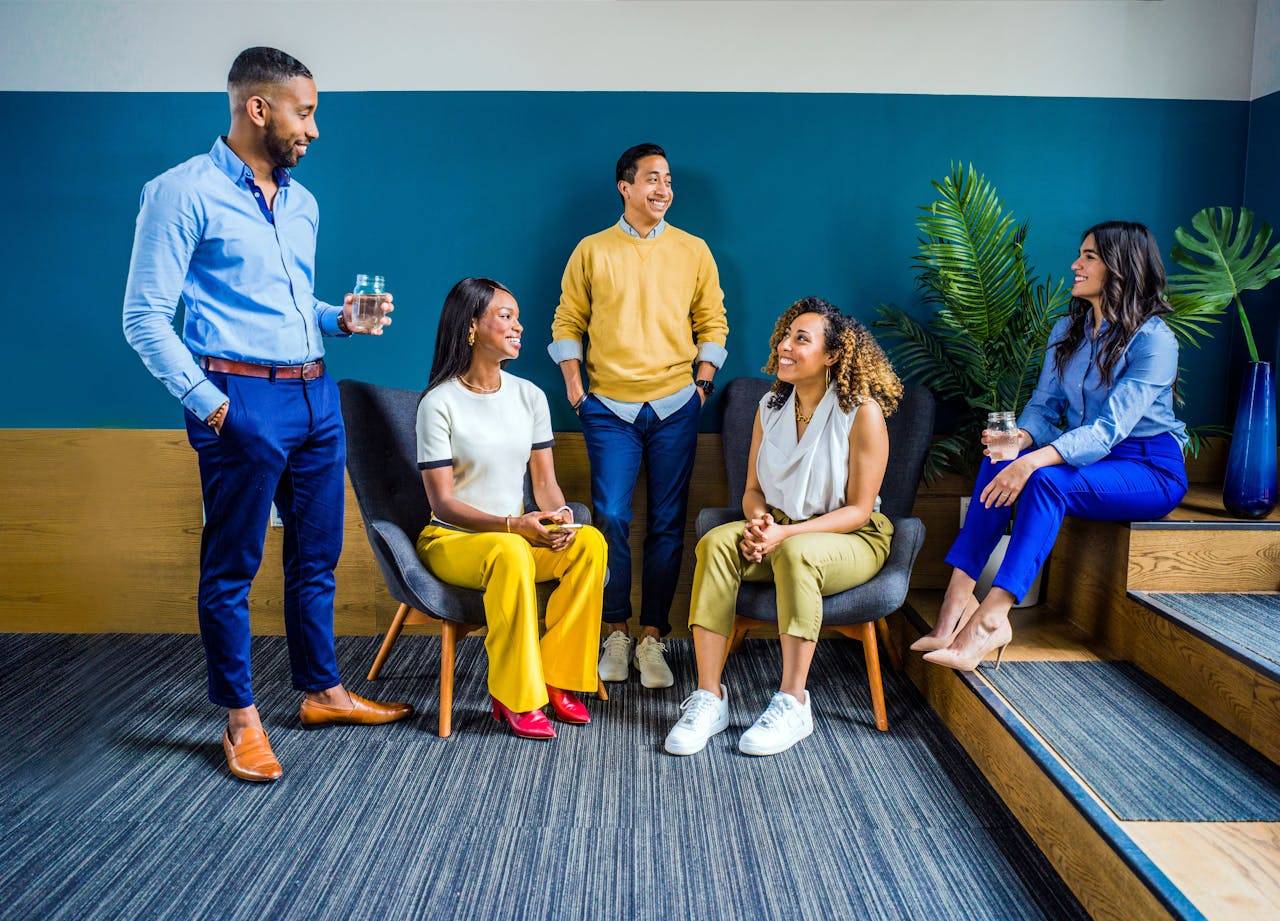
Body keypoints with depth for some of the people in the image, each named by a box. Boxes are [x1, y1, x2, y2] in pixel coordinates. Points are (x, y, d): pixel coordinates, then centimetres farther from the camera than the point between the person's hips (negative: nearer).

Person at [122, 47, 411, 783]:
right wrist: (207, 403, -13)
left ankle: (323, 691, 30)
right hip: (245, 399, -7)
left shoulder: (302, 202, 15)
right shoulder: (185, 192, -7)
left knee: (317, 557, 15)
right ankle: (242, 718, 19)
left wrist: (340, 319, 4)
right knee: (233, 566, 5)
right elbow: (145, 317, -9)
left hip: (316, 396, 7)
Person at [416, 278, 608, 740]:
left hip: (517, 535, 5)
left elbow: (544, 480, 5)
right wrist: (512, 524, -27)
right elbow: (443, 502, -14)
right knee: (511, 553, -38)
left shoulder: (529, 396, 6)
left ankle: (555, 678, -13)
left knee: (590, 542, -23)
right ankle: (515, 697, -24)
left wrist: (559, 514, -18)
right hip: (451, 539, -5)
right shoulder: (439, 402, -10)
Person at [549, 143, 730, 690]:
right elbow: (567, 323, 7)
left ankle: (652, 636, 11)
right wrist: (574, 391, -2)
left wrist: (704, 383, 2)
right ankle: (616, 634, 10)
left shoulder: (693, 250, 9)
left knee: (667, 525, 2)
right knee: (611, 519, -4)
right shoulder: (591, 251, 6)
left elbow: (713, 323, 11)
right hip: (609, 408, -1)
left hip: (675, 407, 1)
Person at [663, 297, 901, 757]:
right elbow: (753, 490, 10)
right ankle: (709, 697, -26)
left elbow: (858, 510, -12)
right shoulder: (770, 407, 6)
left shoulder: (863, 412, -12)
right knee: (716, 543, -26)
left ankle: (793, 703, -27)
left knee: (795, 553, -38)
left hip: (851, 538, -4)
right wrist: (758, 522, -15)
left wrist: (785, 533, -24)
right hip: (778, 531, 5)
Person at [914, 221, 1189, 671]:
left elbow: (1109, 429, -26)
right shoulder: (1068, 330, 8)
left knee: (1046, 479, -35)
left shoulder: (1153, 340, -15)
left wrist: (1034, 461, -38)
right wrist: (1021, 438, -19)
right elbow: (1044, 406, 5)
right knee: (1001, 461, -24)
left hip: (1152, 469, -6)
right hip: (1087, 455, 6)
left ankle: (989, 619, -41)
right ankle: (958, 594, -33)